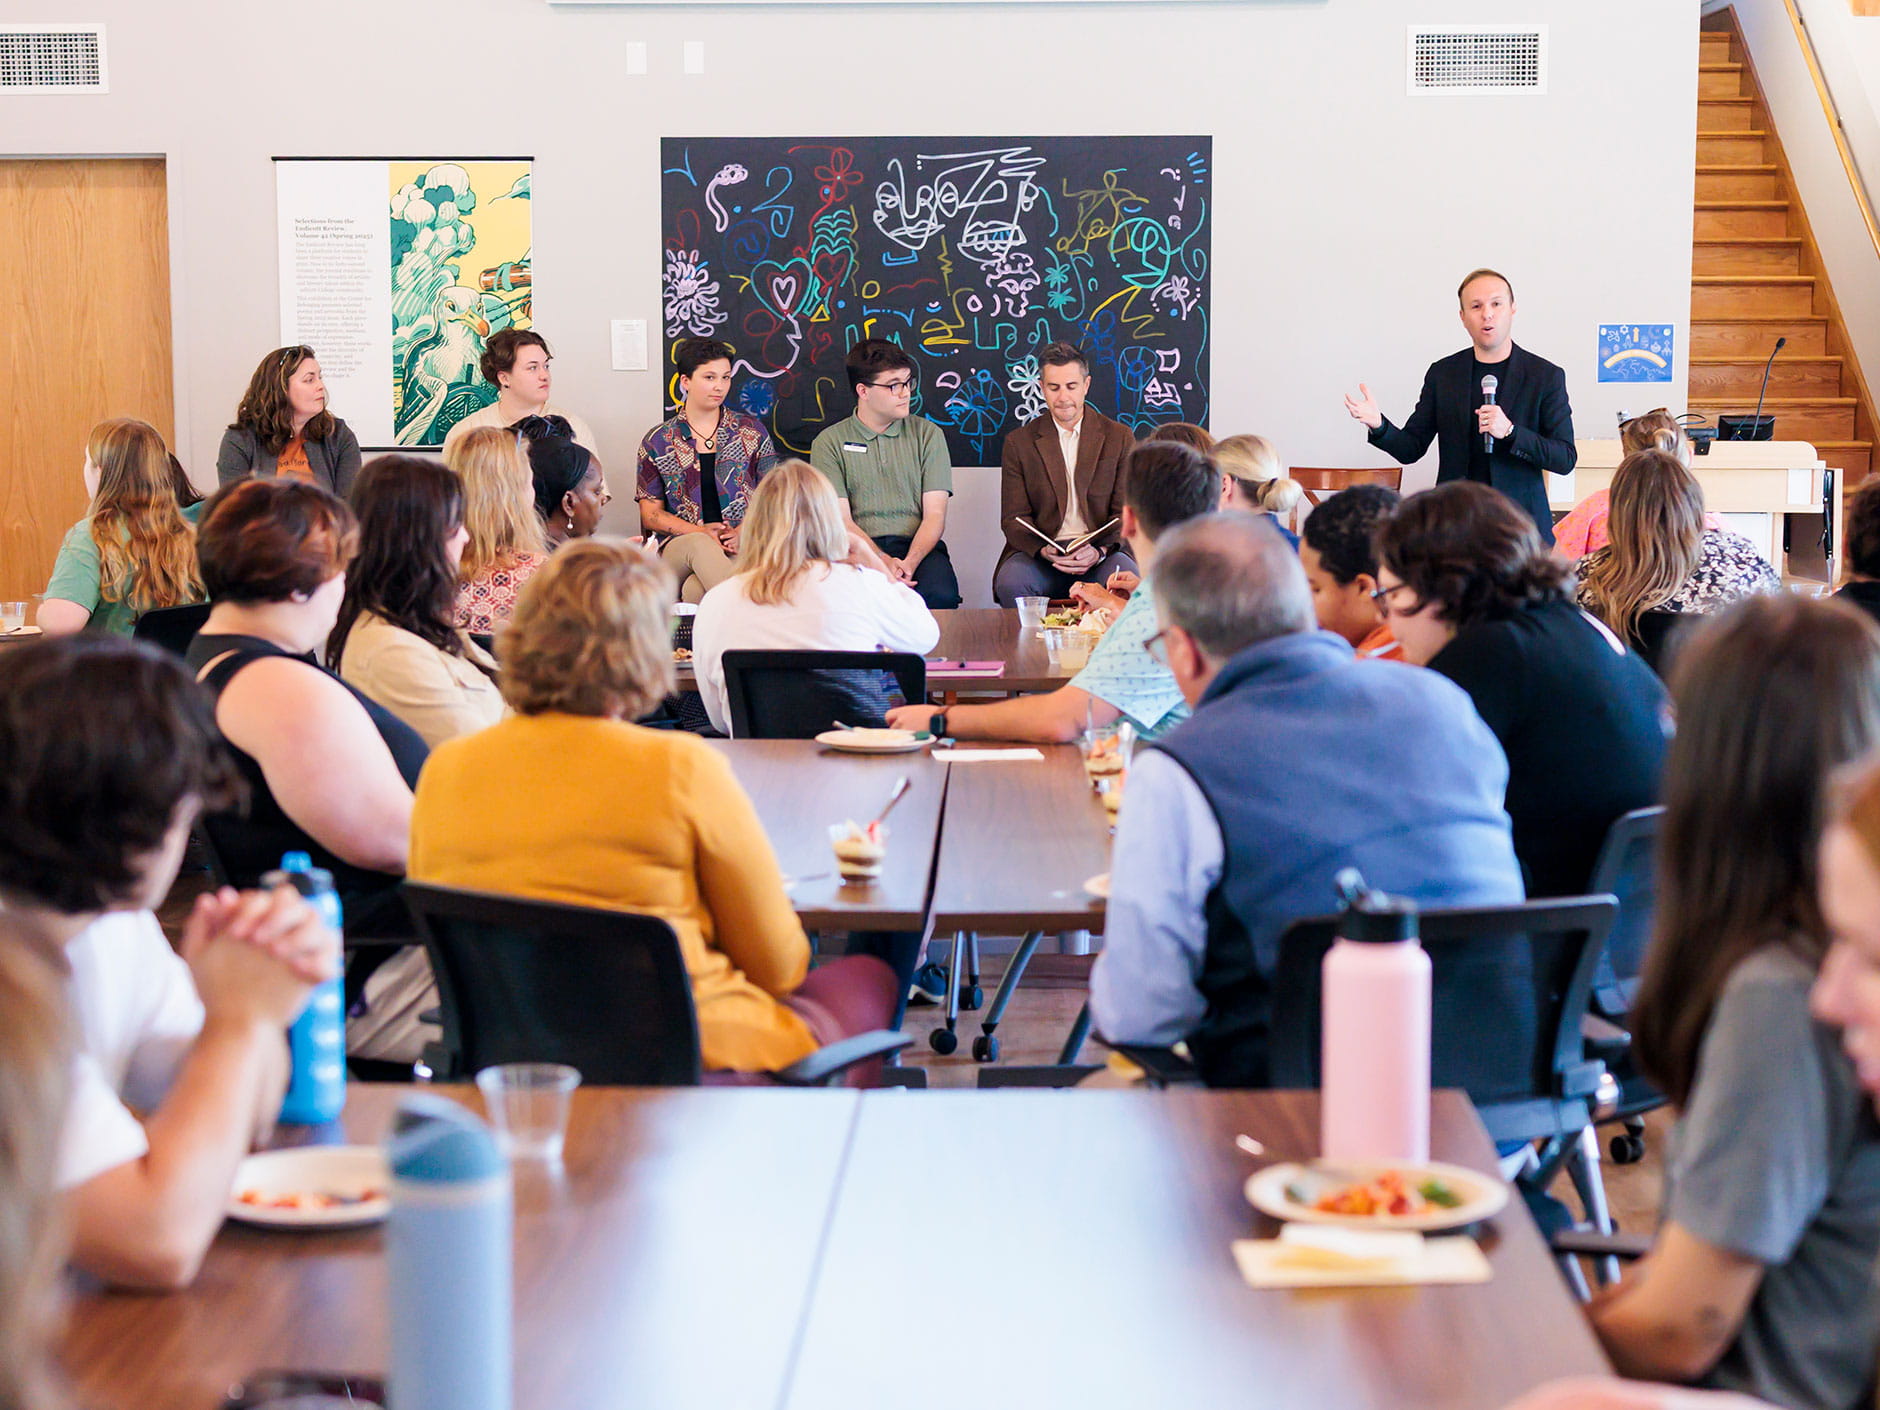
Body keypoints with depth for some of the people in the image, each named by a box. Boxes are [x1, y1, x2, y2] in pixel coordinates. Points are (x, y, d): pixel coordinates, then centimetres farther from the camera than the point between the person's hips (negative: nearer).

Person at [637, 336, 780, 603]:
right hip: (678, 548, 0)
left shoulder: (751, 430, 15)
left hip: (742, 550, 0)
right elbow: (650, 514, 9)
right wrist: (701, 531, -9)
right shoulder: (658, 441, 12)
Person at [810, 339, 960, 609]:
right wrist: (882, 562, -19)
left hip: (919, 547, 1)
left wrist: (909, 562, -16)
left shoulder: (928, 434, 13)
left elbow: (935, 515, 5)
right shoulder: (829, 443, 8)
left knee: (941, 596, -33)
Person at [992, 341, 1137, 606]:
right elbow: (1014, 518, 5)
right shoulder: (1019, 443, 11)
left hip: (1102, 552, 0)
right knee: (1009, 584, -32)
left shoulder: (1120, 437, 10)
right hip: (1040, 552, 0)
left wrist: (1099, 551, -16)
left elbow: (1126, 513, 5)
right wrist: (1044, 551, -16)